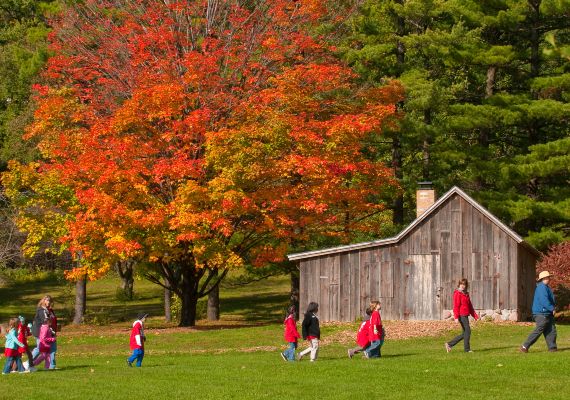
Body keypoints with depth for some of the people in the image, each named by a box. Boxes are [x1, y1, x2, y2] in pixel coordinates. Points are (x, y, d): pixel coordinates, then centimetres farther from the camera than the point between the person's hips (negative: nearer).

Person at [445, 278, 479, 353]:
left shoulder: (466, 294, 18)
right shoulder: (457, 293, -8)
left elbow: (470, 306, 21)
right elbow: (456, 306, -14)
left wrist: (475, 316, 16)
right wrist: (456, 317, -20)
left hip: (465, 315, 9)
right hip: (461, 315, -9)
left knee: (465, 333, 9)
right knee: (467, 331, -7)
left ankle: (449, 344, 13)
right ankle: (467, 349, 1)